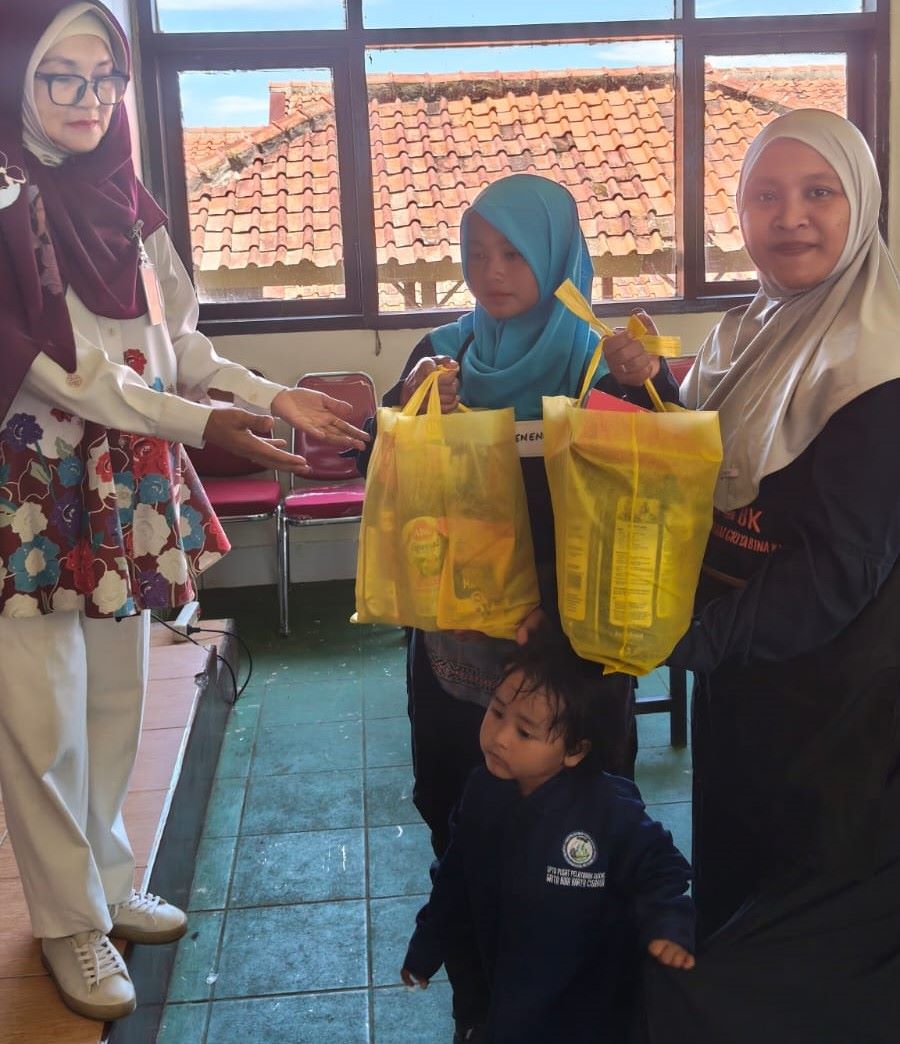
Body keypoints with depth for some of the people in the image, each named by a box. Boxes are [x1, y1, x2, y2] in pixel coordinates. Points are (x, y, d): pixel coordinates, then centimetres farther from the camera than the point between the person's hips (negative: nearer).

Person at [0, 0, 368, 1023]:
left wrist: (275, 397, 0)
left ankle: (105, 883, 33)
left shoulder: (119, 199, 9)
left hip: (125, 490, 6)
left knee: (115, 700, 15)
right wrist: (203, 423, -26)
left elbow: (175, 342, 12)